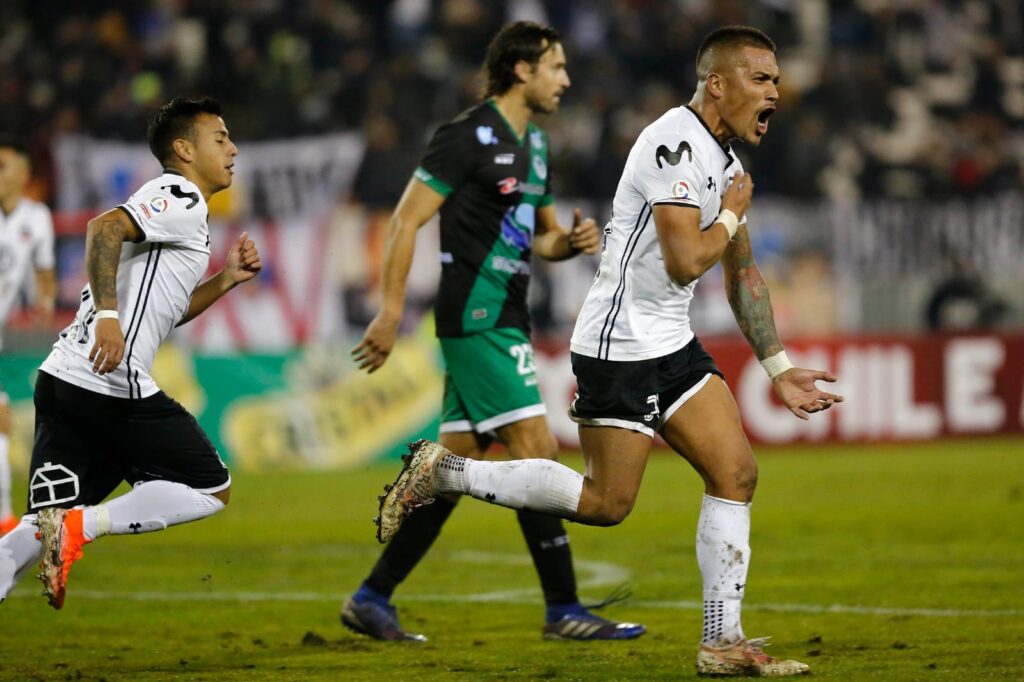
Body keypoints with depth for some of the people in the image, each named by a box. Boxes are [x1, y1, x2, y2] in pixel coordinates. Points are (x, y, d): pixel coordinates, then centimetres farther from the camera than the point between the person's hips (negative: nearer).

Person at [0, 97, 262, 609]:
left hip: (62, 377, 9)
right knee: (211, 489, 2)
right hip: (111, 383, -9)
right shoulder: (182, 201, -3)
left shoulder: (170, 202, 27)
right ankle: (80, 526, -12)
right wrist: (107, 314, -29)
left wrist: (227, 279, 24)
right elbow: (105, 228, -21)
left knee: (43, 529, 4)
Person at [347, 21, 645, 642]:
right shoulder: (469, 136, -11)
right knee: (538, 450, -11)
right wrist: (391, 312, -16)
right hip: (477, 317, -9)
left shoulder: (534, 144, 17)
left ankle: (372, 599, 14)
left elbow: (541, 236, 26)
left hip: (504, 320, 9)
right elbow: (406, 221, -12)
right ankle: (564, 610, -8)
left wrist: (572, 242, 3)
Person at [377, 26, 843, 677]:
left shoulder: (725, 159, 13)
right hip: (621, 347, -9)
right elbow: (685, 263, -26)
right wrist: (732, 215, -8)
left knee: (736, 472, 0)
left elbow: (742, 274, 21)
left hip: (674, 344, 9)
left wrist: (779, 368, 19)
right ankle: (444, 471, 6)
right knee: (607, 502, -5)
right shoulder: (675, 145, -19)